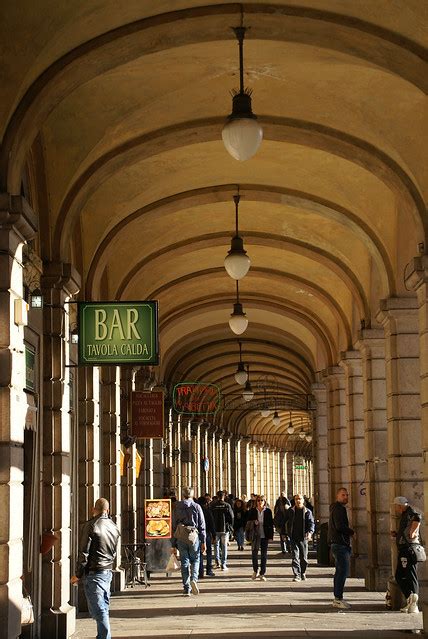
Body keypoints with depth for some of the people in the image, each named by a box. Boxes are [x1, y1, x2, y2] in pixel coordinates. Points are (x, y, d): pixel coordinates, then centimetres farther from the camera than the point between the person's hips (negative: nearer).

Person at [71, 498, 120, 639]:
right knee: (104, 608, 14)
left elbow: (84, 553, -12)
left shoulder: (90, 525, -11)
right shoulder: (114, 527, 9)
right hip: (108, 572, 7)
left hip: (93, 573, -7)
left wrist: (78, 574, -6)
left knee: (98, 610, -7)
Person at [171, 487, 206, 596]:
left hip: (181, 538, 2)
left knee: (184, 562, 7)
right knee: (195, 560, 11)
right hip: (194, 537, -1)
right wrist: (203, 541, 3)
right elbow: (202, 526, -1)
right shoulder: (196, 507, 0)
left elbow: (173, 526, 6)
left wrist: (173, 545, 10)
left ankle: (187, 589, 5)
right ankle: (194, 579, -15)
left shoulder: (177, 508, 5)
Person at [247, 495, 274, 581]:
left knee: (264, 554, 3)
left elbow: (271, 523, 2)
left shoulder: (268, 511, 1)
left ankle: (262, 574, 10)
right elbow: (248, 522, 7)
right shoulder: (252, 511, 2)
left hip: (264, 535, 0)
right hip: (255, 535, 0)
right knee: (254, 553, 2)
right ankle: (255, 571, 25)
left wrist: (270, 535, -2)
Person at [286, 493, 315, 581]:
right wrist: (288, 533, 10)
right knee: (295, 557, -9)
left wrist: (310, 532, -20)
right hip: (293, 538, 0)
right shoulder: (291, 511, 7)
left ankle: (303, 573, 26)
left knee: (303, 558, 7)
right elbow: (287, 523, 16)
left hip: (303, 538, 0)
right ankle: (297, 575, -9)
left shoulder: (307, 512, 3)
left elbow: (311, 523, -3)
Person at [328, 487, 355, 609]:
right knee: (343, 571, -12)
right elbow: (340, 527, -22)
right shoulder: (338, 509, -13)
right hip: (340, 544, -11)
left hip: (337, 544, 11)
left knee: (340, 571, 14)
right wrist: (352, 532, -9)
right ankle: (338, 599, -13)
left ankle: (337, 599, 19)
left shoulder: (337, 508, 21)